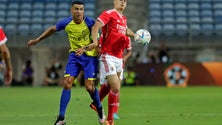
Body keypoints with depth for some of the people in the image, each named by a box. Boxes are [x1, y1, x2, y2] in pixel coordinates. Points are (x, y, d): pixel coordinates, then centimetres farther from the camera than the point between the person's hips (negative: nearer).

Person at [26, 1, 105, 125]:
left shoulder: (89, 23, -18)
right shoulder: (66, 23, -8)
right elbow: (52, 29, 11)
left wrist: (84, 48, -30)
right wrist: (37, 40, 12)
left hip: (90, 55, -3)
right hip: (74, 54, 3)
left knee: (89, 87, -9)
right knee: (67, 83, -10)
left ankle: (100, 109, 23)